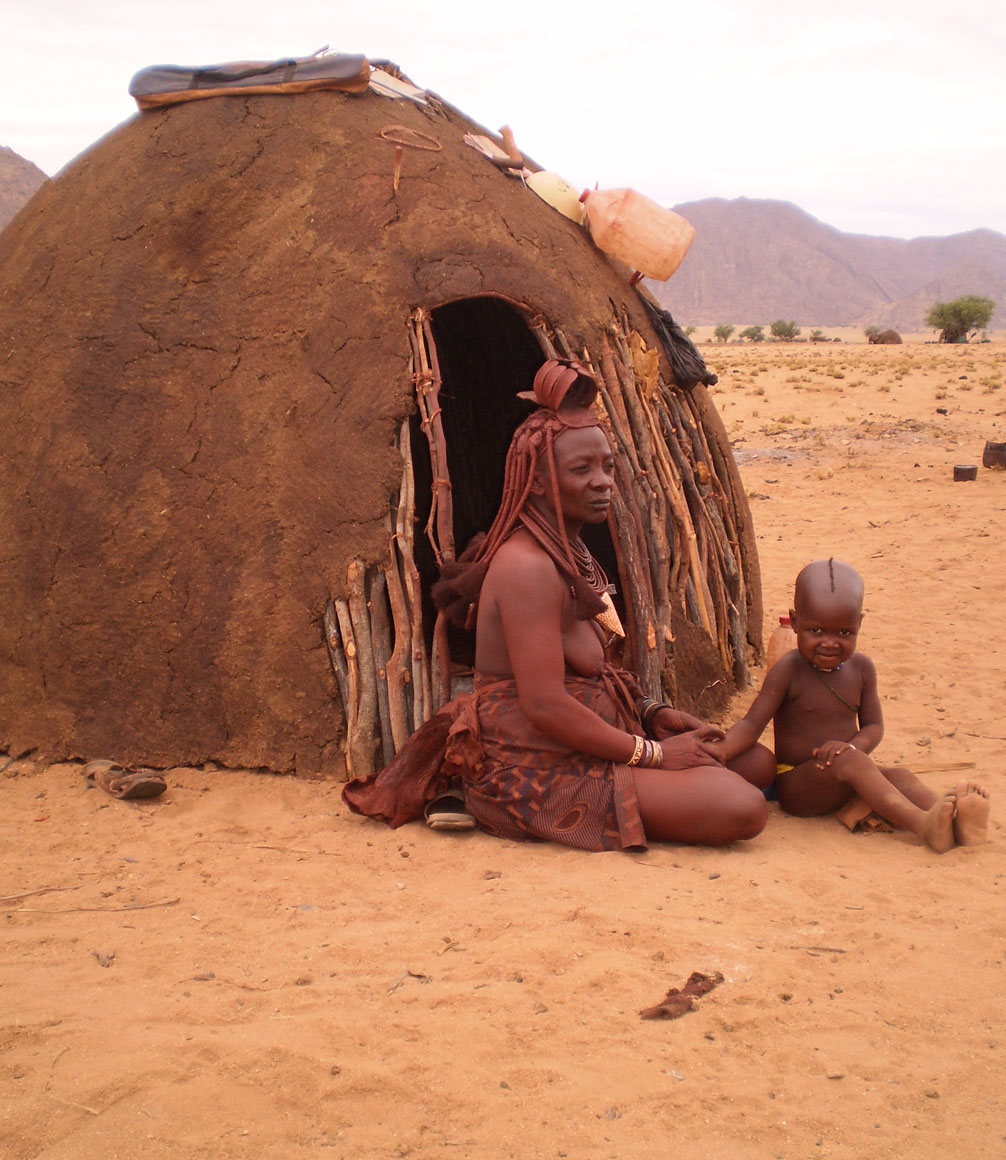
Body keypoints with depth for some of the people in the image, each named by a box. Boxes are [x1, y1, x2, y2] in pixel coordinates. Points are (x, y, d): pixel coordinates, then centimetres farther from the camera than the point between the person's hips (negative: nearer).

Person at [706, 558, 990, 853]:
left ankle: (955, 822, -46)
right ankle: (923, 825, -45)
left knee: (899, 776, -20)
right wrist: (721, 749, -34)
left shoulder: (861, 668, 4)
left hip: (842, 786, 6)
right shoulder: (788, 670, -11)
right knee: (849, 761, -31)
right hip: (796, 786, -5)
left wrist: (852, 745, -19)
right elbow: (753, 723, -13)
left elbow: (873, 725, 5)